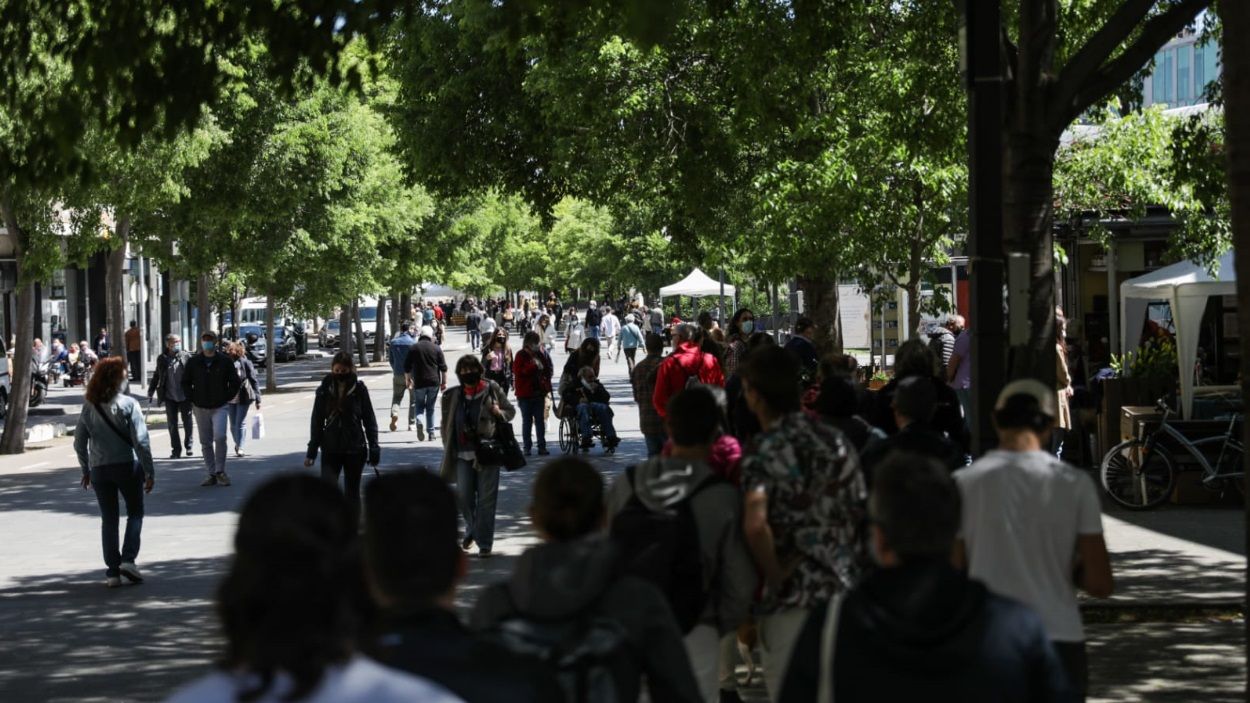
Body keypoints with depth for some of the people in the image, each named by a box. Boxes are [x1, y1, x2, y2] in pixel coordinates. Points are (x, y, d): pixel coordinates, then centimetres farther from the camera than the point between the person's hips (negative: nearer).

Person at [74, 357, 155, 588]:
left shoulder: (89, 407, 2)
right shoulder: (128, 404, -10)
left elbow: (79, 442, 6)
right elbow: (141, 441, -13)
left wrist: (86, 470, 17)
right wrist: (149, 472, -8)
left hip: (99, 469, 3)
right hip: (127, 466, -3)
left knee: (109, 519, 11)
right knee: (135, 513, 13)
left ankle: (113, 571, 8)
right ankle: (128, 559, -3)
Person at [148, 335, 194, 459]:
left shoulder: (187, 356, -4)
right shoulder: (162, 359, 3)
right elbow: (156, 376, 13)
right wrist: (151, 391, 11)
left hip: (185, 396, -2)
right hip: (170, 397, 2)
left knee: (187, 423, 8)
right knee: (172, 424, 4)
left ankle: (188, 445, 26)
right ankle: (176, 450, 12)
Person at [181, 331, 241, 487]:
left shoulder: (224, 361, 0)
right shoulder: (193, 362, 3)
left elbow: (235, 382, 6)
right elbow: (185, 382, 13)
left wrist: (226, 397, 0)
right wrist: (192, 398, 3)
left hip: (219, 408, -2)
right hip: (200, 408, 3)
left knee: (220, 437, -19)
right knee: (205, 442, 6)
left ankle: (220, 471, -6)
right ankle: (212, 474, 13)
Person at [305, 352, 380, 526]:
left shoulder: (359, 389, -3)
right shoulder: (324, 390, 0)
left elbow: (369, 420, 1)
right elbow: (317, 422, 5)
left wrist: (373, 448, -3)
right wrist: (311, 452, 3)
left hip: (355, 449, 0)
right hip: (331, 449, 1)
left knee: (352, 492, 8)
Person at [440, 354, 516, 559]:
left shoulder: (492, 389, 1)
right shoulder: (454, 396, 7)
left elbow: (511, 411, 11)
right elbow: (447, 425, 13)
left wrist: (499, 412, -11)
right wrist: (449, 450, 6)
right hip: (463, 453, 3)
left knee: (486, 499, -3)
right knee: (464, 496, 2)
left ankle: (484, 543, 2)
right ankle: (472, 530, 30)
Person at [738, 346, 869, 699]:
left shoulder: (764, 455, -13)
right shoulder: (836, 441, 6)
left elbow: (755, 526, -30)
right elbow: (862, 509, 10)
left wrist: (774, 575, -15)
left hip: (793, 602, -6)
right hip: (848, 591, 6)